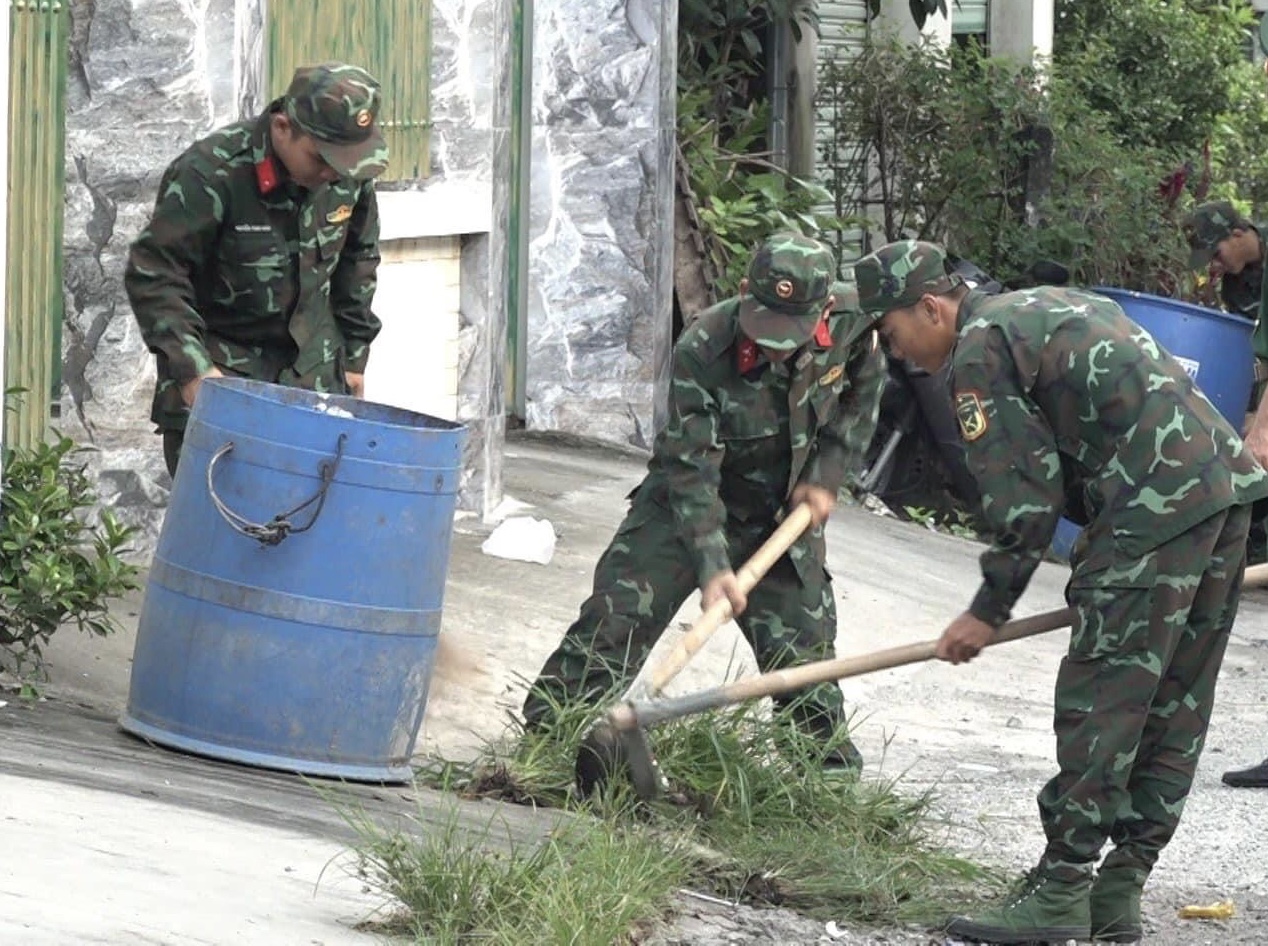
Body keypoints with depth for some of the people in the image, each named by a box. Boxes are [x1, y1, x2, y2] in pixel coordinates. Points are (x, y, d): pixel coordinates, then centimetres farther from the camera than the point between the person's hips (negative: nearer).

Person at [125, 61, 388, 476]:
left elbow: (358, 257, 15)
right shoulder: (209, 174, -21)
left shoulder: (349, 175, -3)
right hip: (220, 365, -5)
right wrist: (191, 368, -25)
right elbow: (153, 274, -18)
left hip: (311, 370, 5)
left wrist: (354, 353, 15)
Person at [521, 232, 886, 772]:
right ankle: (544, 736, -3)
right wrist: (712, 565, -34)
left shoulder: (852, 321, -19)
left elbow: (864, 394, 4)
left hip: (783, 512, 3)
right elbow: (690, 468, -27)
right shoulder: (701, 353, -30)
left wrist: (827, 474, -4)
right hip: (686, 502, -2)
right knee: (617, 618, -10)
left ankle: (832, 767, 16)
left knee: (803, 642, 3)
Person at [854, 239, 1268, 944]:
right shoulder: (1047, 306, 27)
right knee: (1174, 706, 11)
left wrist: (989, 612, 3)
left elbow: (1025, 499, -6)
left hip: (1157, 503, -10)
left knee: (1101, 700, -7)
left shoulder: (980, 349, -2)